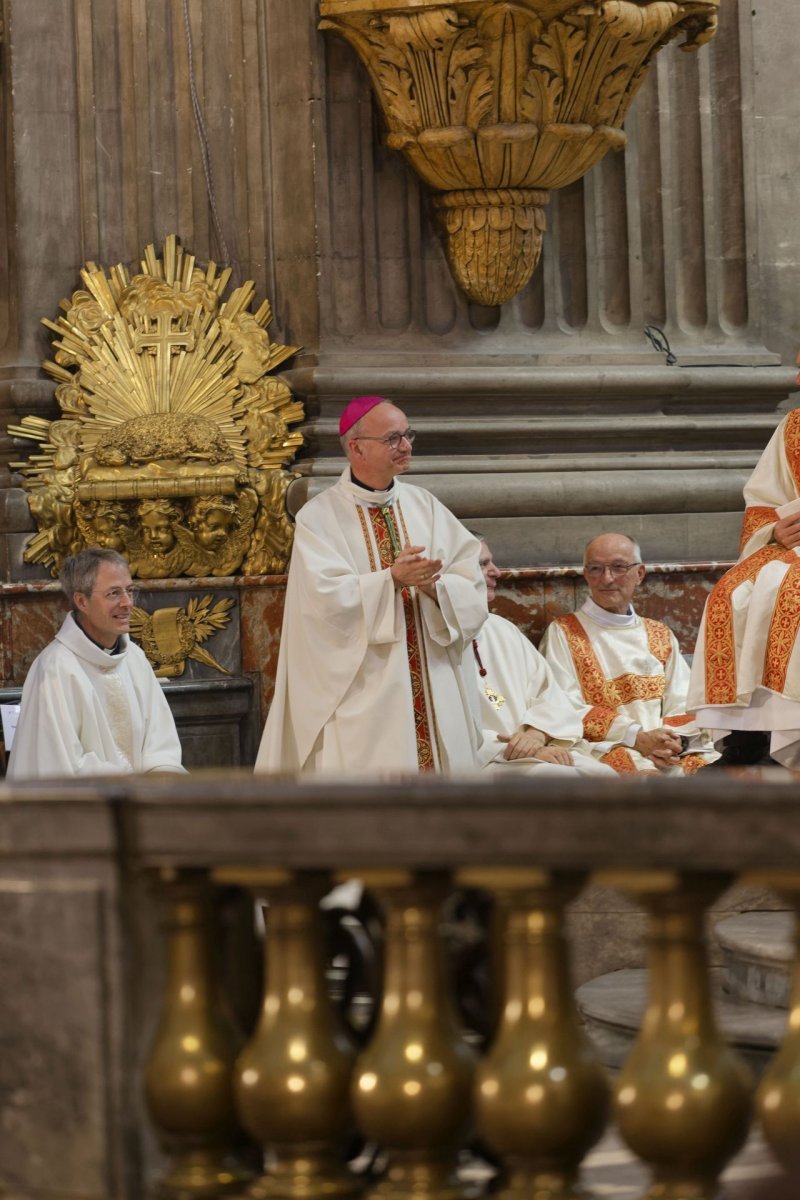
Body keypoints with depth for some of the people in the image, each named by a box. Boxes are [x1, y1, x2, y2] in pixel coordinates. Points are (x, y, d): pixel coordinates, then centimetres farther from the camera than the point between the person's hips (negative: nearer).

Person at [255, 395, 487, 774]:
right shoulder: (320, 517, -2)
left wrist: (434, 586, -17)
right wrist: (392, 579, -25)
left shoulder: (425, 507, 11)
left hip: (433, 690, 4)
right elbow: (326, 598, -15)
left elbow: (472, 587, 3)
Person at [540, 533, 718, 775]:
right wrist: (637, 738, -15)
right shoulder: (563, 633, 8)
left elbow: (684, 705, 12)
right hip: (603, 750, -4)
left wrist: (676, 740, -12)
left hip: (672, 752, 4)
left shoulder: (661, 636, 22)